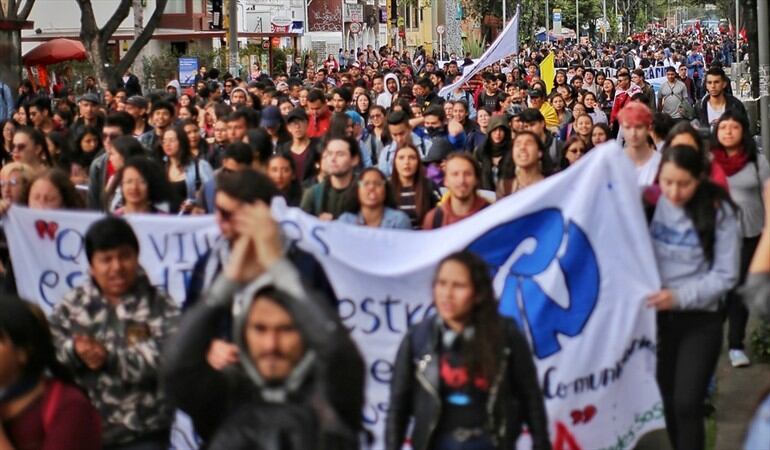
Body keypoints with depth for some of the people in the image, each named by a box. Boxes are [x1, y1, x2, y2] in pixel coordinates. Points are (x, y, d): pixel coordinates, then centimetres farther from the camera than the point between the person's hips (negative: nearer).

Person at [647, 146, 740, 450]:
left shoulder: (718, 211, -9)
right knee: (668, 402, 11)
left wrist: (680, 296, -18)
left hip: (700, 321, -3)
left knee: (687, 405, -11)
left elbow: (725, 275, -8)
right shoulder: (651, 204, -5)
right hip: (657, 316, 3)